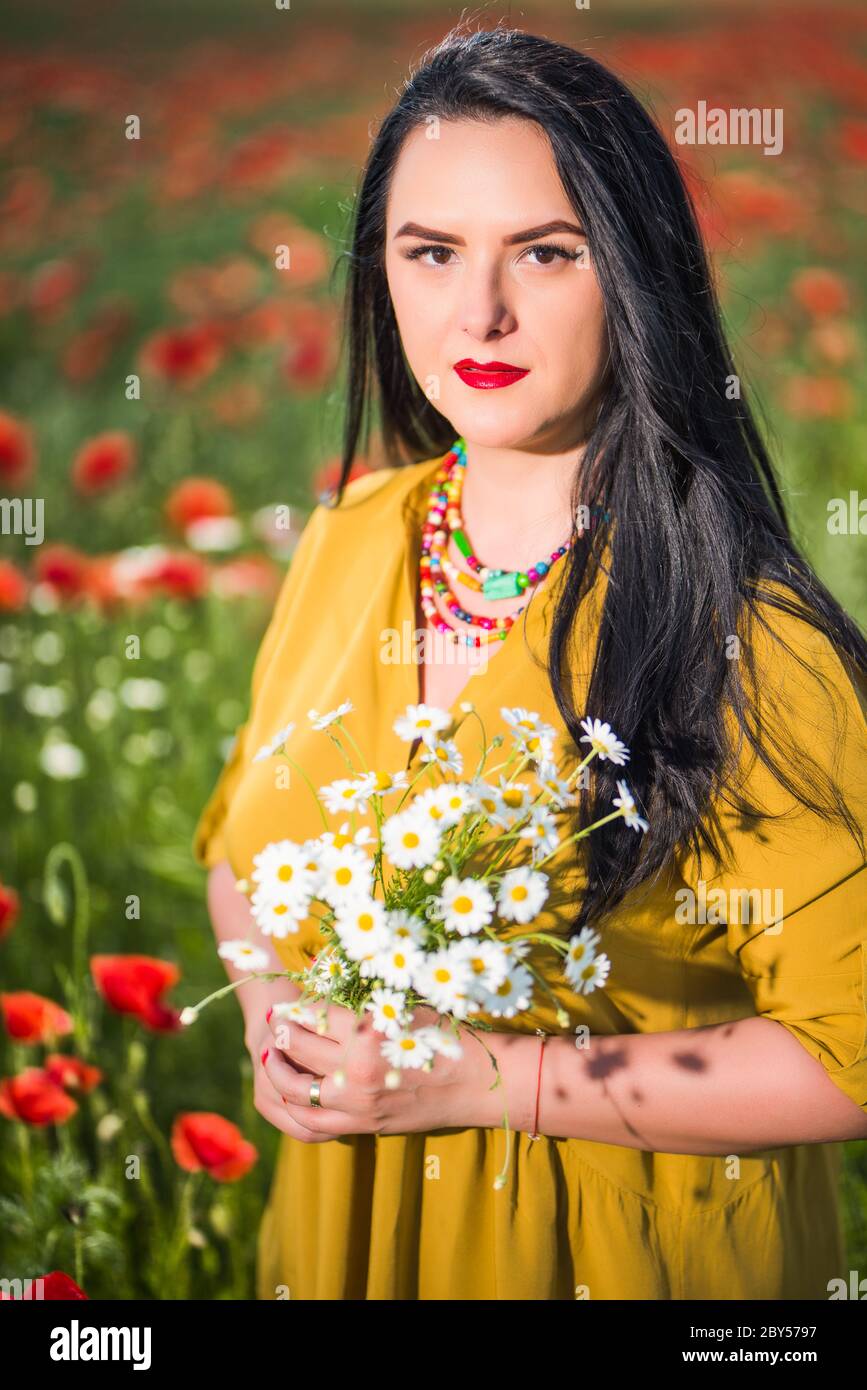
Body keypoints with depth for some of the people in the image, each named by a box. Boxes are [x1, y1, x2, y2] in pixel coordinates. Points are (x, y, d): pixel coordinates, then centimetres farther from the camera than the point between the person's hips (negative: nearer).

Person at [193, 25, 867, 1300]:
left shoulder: (743, 636, -22)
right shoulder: (347, 540, -5)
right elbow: (241, 837, 11)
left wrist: (479, 1078, -23)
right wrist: (274, 1007, -8)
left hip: (626, 1243, -4)